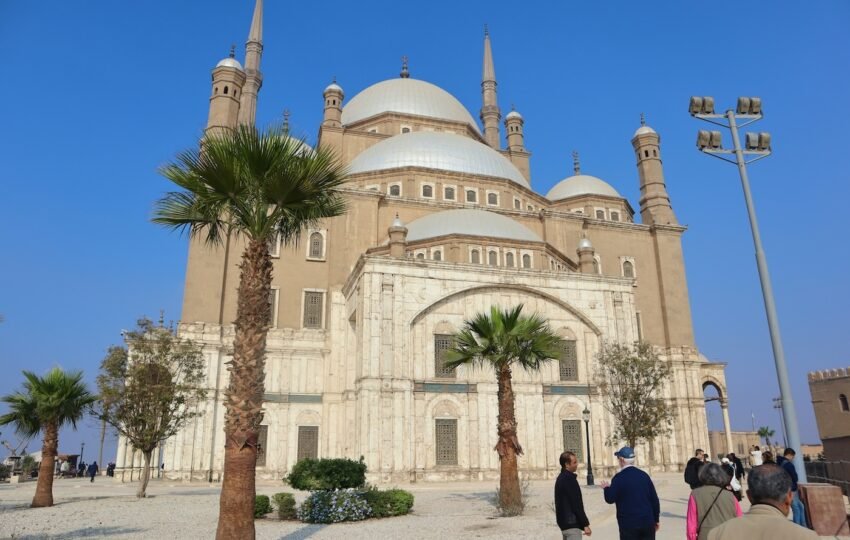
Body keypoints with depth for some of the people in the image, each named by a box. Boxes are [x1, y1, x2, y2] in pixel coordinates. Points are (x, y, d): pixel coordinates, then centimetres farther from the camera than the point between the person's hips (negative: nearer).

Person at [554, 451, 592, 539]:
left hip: (564, 522, 10)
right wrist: (585, 524, -15)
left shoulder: (561, 478, 14)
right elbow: (576, 504, -19)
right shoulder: (569, 479, -17)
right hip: (572, 524, -10)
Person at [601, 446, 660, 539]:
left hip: (629, 523, -4)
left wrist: (606, 488, 10)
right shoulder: (644, 475, 5)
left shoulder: (619, 478, -10)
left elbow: (610, 499, -10)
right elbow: (654, 499, 8)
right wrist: (656, 519, 16)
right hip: (647, 522, 5)